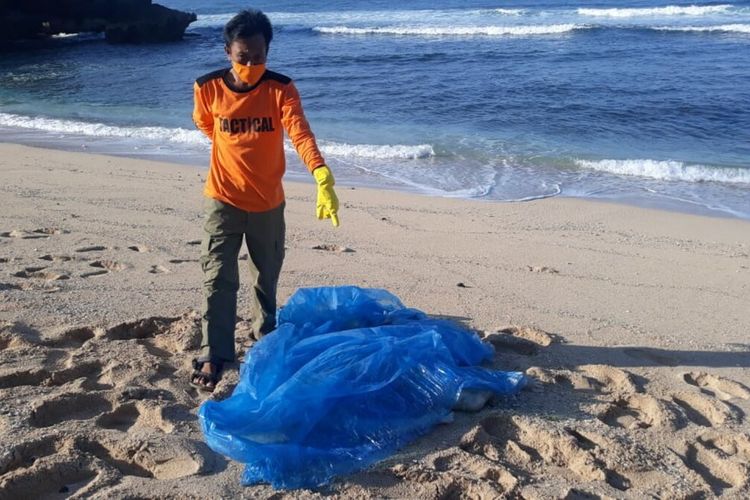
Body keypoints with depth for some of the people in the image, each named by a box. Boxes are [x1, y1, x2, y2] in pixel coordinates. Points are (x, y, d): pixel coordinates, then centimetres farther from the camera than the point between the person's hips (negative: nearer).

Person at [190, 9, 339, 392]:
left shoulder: (281, 89, -15)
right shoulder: (208, 88, -11)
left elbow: (300, 133, -31)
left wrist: (322, 177, -48)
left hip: (268, 202, 1)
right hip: (222, 200, -1)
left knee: (267, 277, 18)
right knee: (218, 279, -6)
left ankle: (265, 336, 41)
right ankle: (212, 356, 0)